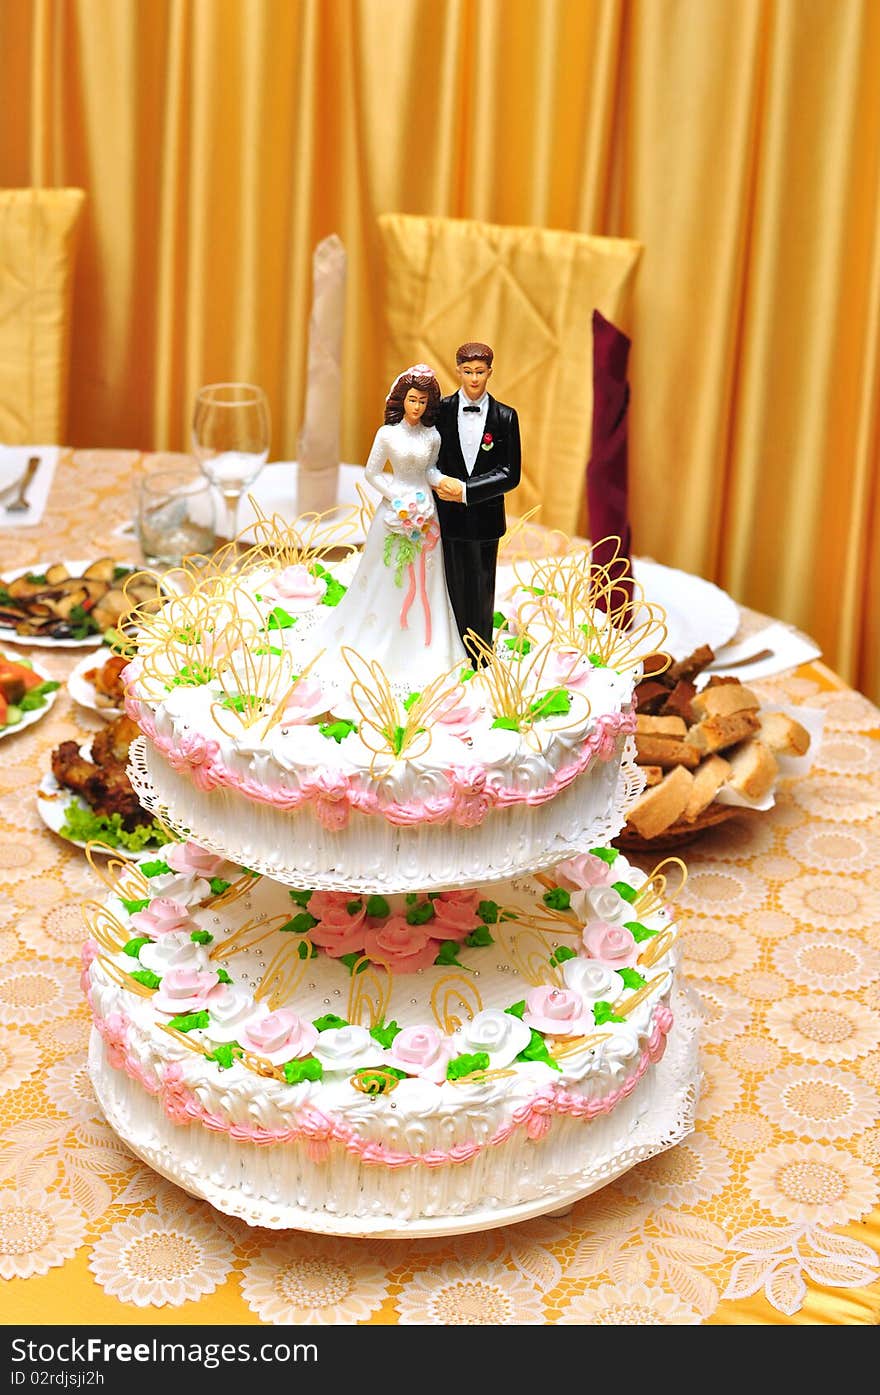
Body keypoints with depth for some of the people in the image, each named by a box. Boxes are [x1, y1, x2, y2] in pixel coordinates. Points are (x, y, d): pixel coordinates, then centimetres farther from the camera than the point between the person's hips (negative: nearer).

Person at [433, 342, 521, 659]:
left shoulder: (505, 417, -2)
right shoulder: (441, 410, -1)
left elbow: (510, 474, -5)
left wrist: (466, 490, -15)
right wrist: (441, 482, -17)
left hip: (485, 516, 0)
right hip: (448, 515, 0)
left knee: (481, 589, 9)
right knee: (453, 586, 5)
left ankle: (481, 659, 23)